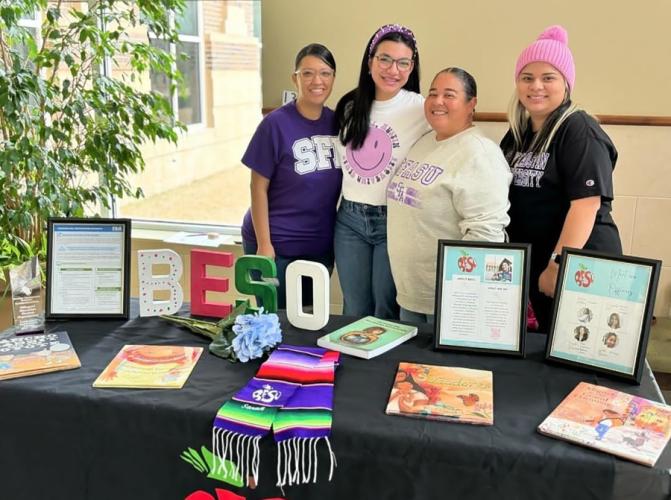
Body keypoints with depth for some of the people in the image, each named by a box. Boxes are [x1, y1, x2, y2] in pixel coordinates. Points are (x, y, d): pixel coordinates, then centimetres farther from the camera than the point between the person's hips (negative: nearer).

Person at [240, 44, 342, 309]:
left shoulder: (336, 122, 2)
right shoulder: (276, 123, -12)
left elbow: (338, 183, 10)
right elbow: (259, 188, -10)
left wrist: (337, 239, 6)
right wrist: (264, 244, -12)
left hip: (322, 244, 4)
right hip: (277, 243, -4)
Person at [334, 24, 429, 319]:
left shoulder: (421, 109, -10)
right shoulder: (349, 107, 5)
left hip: (395, 222, -4)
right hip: (349, 220, 4)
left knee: (386, 313, 8)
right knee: (354, 311, 16)